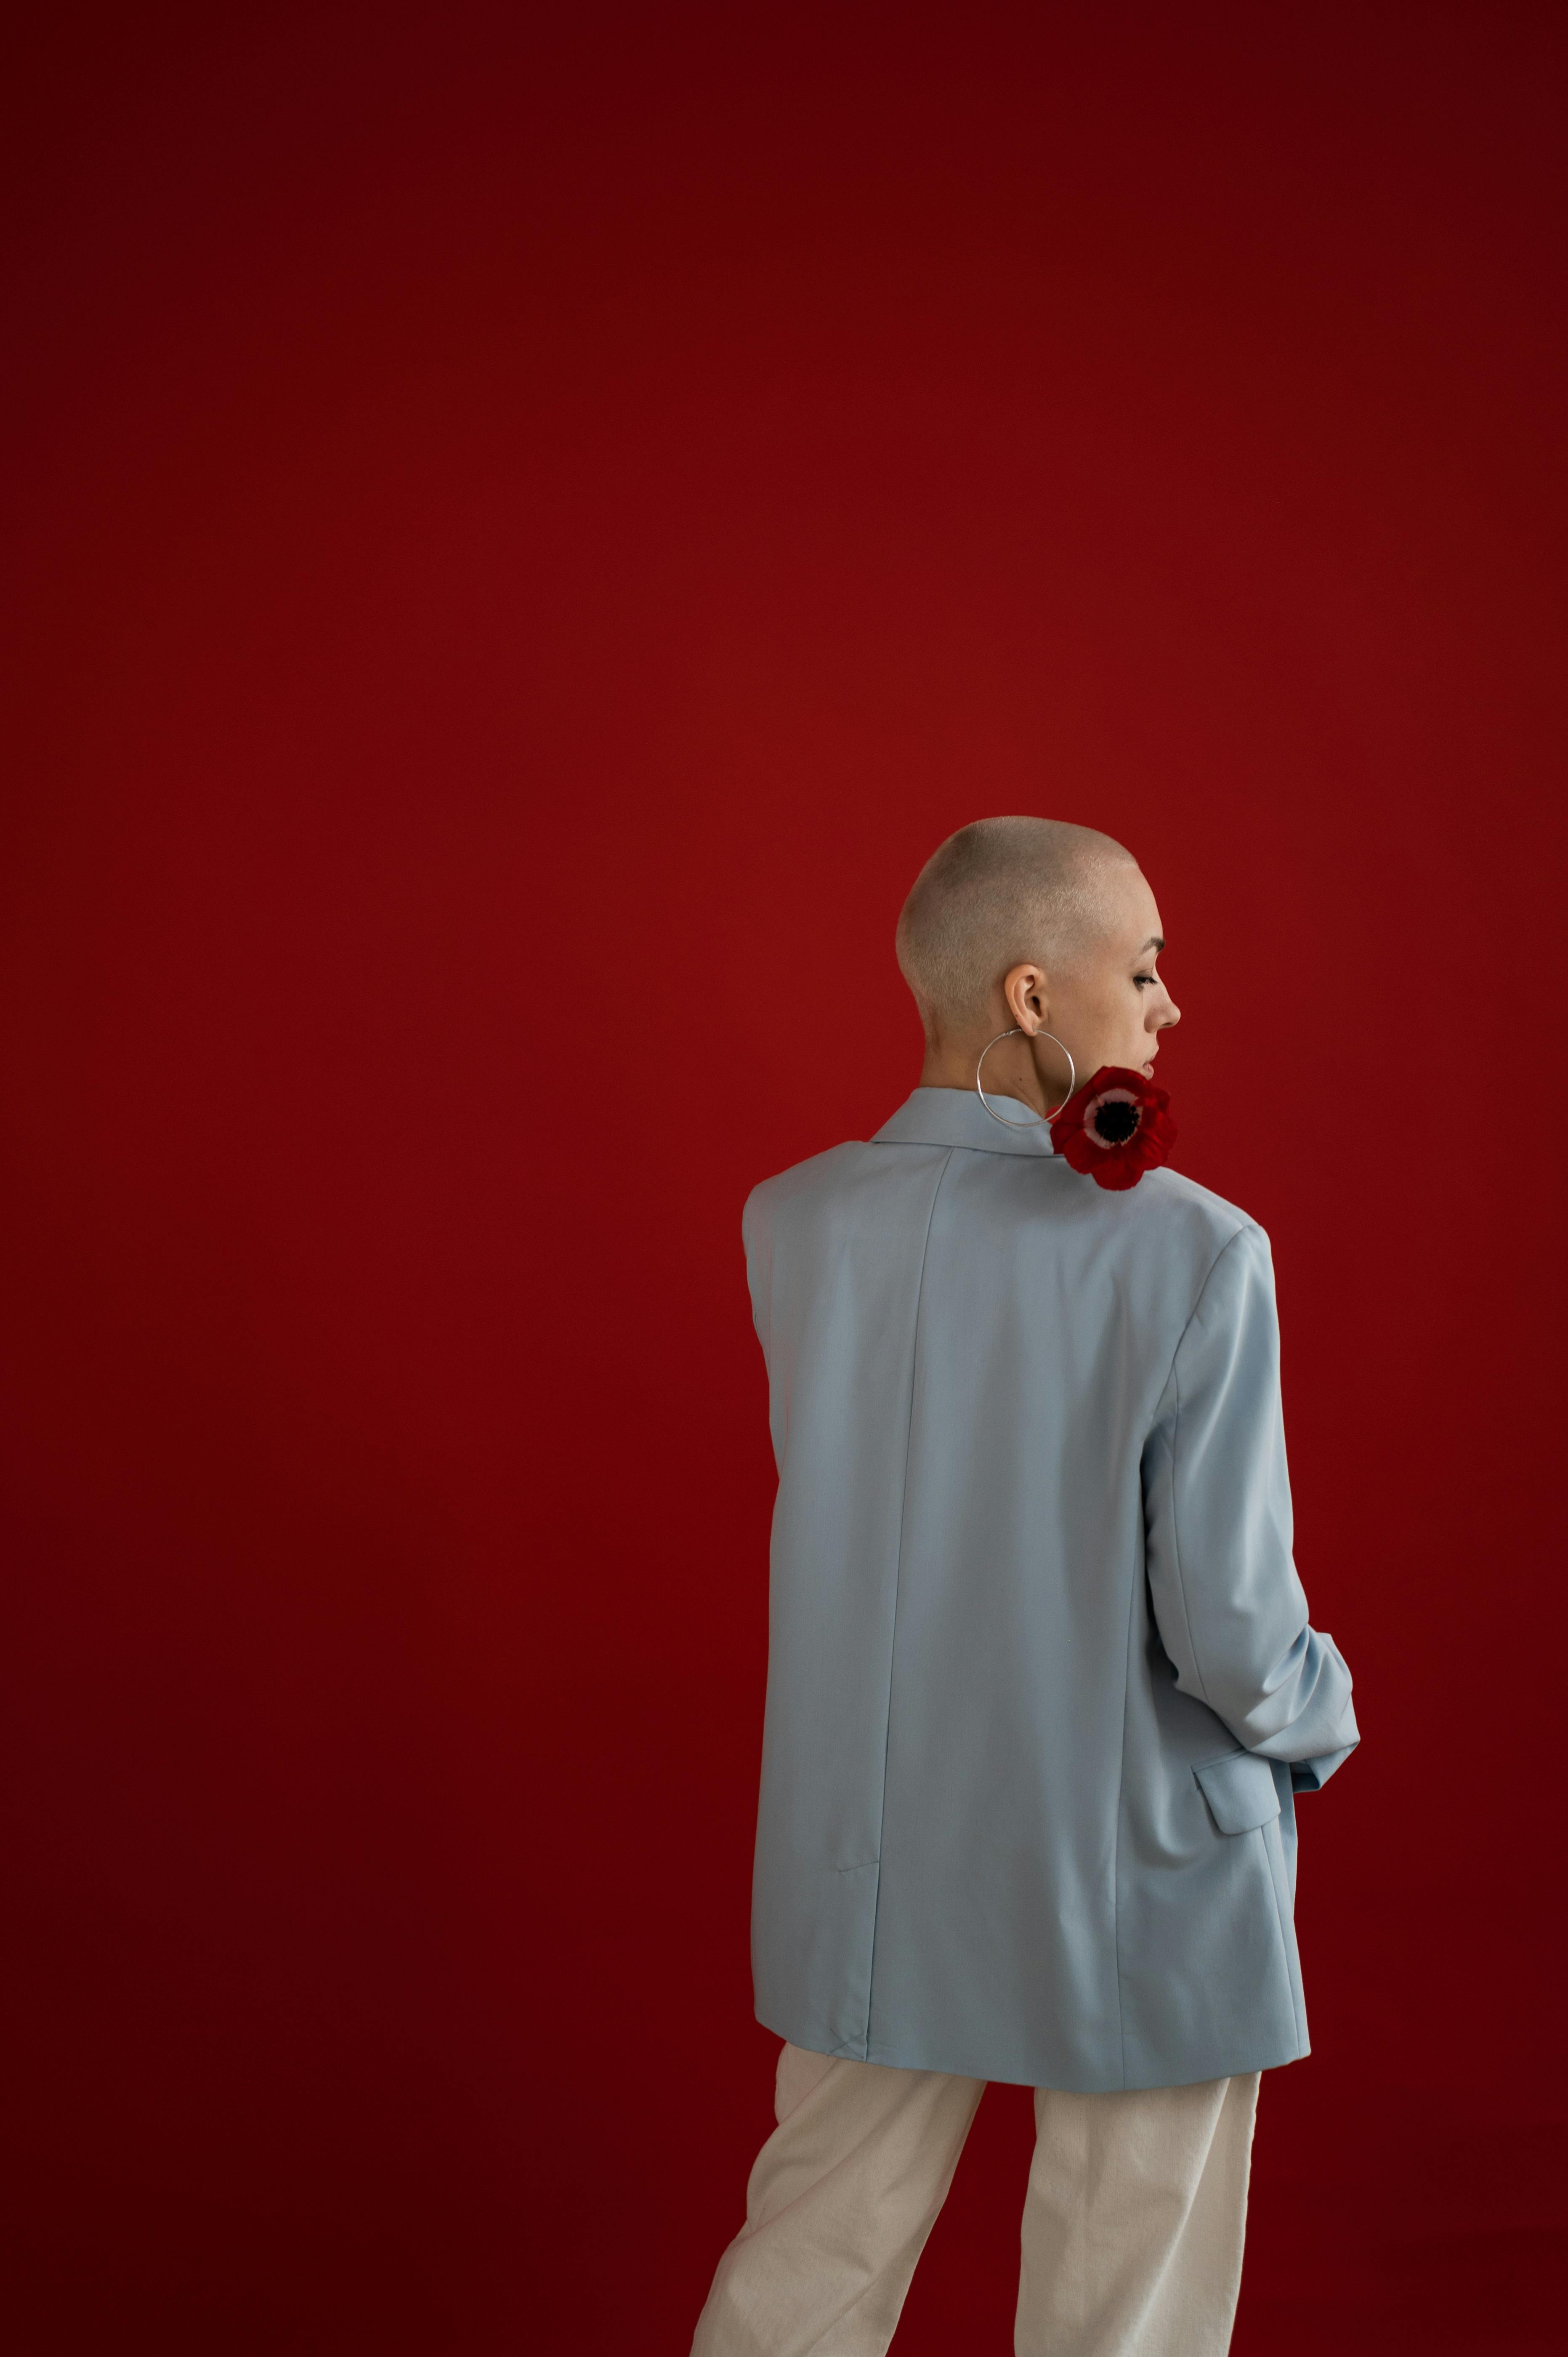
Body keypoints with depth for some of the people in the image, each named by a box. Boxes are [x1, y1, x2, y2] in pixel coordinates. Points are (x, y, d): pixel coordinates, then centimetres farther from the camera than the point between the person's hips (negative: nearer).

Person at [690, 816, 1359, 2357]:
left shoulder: (791, 1226, -8)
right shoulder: (1194, 1257, -22)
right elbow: (1227, 1622, -19)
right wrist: (1316, 1724, 4)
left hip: (875, 1866, 4)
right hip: (1136, 1885, -4)